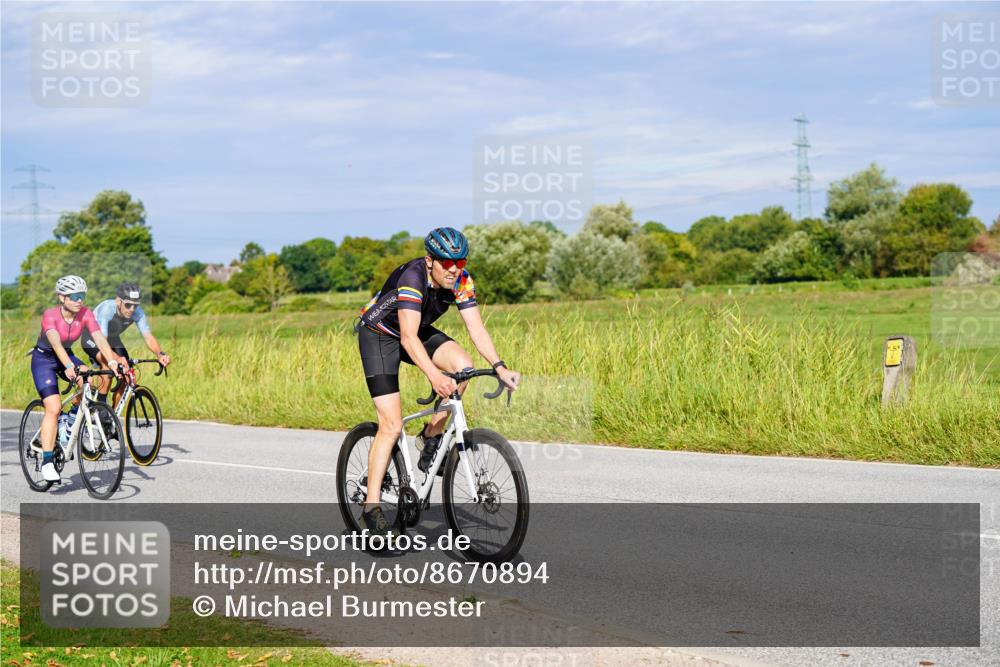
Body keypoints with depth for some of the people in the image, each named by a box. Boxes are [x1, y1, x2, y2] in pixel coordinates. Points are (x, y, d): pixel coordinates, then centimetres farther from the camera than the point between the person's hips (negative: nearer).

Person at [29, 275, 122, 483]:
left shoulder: (85, 314, -15)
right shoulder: (50, 315, -27)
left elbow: (99, 338, -26)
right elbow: (55, 342, -43)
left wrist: (112, 362, -42)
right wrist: (69, 367, -59)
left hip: (67, 356, 5)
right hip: (43, 359, -4)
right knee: (53, 408, -20)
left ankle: (73, 417, 1)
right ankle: (47, 462, -16)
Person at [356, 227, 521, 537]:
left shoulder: (461, 280, -17)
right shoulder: (413, 277, -34)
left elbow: (476, 328, -18)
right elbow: (409, 338, -43)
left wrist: (499, 367, -32)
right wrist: (434, 375, -56)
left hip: (419, 330, 6)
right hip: (379, 334, -6)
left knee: (463, 365, -23)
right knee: (392, 424, -14)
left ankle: (432, 436, -3)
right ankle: (371, 507, -6)